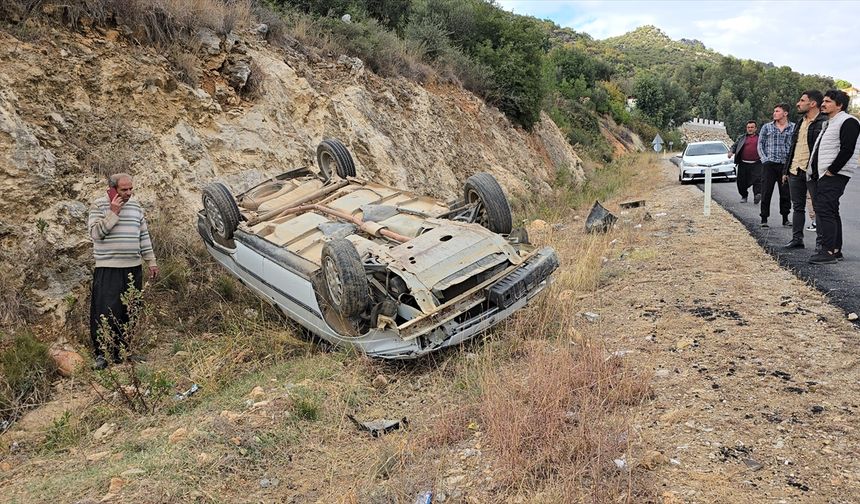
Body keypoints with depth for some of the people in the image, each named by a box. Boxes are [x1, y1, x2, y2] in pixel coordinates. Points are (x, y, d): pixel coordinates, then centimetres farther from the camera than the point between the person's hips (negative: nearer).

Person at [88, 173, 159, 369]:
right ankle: (101, 353, 4)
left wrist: (151, 261, 14)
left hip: (133, 268, 5)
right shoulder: (99, 206, -3)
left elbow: (144, 235, 17)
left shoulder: (135, 206, 12)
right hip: (108, 269, -5)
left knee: (130, 311, 9)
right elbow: (95, 232, -14)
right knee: (106, 311, -6)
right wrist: (113, 213, -18)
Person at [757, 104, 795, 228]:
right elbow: (760, 144, 8)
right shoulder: (766, 127, 8)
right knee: (766, 192, -3)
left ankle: (785, 218, 16)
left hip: (786, 165, 0)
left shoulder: (794, 128, 7)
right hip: (769, 164, 0)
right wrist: (764, 159, -3)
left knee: (786, 193, 5)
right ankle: (764, 219, 4)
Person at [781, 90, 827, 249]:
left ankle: (821, 240, 8)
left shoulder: (824, 122, -9)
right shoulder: (800, 123, 18)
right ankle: (797, 239, 18)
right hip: (795, 171, 8)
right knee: (798, 207, 11)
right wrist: (786, 170, 18)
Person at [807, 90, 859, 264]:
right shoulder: (829, 123, 22)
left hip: (835, 176, -11)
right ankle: (836, 250, 20)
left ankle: (828, 251, -16)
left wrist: (831, 170, -19)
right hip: (825, 174, 11)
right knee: (830, 212, 13)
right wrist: (817, 171, 16)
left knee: (825, 210, -16)